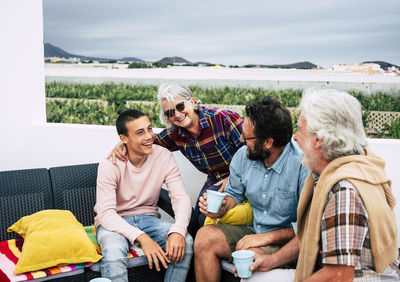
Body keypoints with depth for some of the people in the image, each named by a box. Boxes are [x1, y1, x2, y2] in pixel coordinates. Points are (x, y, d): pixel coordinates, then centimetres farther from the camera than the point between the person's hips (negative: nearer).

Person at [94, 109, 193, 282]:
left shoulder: (164, 156, -9)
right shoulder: (110, 165, -17)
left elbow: (181, 198, -14)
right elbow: (106, 213, -23)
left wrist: (178, 231, -35)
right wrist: (141, 237, -38)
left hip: (148, 218, 3)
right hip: (115, 222, -3)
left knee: (185, 242, -24)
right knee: (114, 250, -37)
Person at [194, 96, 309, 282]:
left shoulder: (302, 165, -24)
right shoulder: (243, 156, -2)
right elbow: (234, 193, 17)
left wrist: (267, 237, -23)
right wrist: (222, 207, -6)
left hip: (289, 239, -6)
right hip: (253, 230, 7)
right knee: (204, 237, -12)